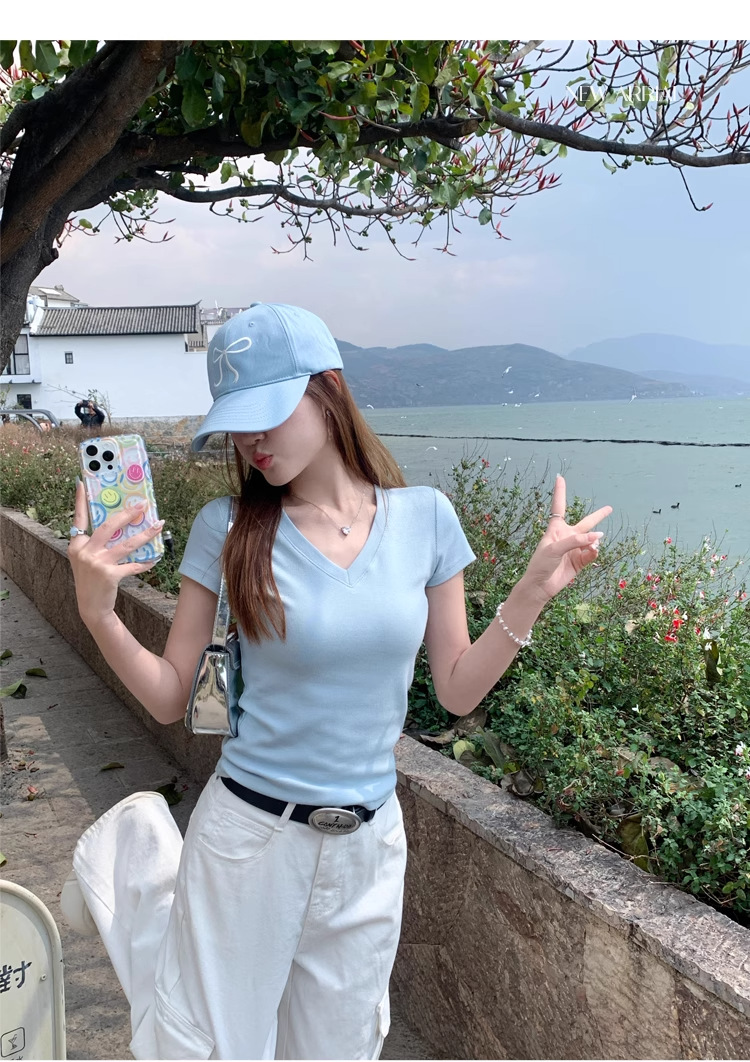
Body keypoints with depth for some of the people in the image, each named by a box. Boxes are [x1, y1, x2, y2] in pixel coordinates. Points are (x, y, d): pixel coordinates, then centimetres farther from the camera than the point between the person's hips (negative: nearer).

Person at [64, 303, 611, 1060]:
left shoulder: (424, 517, -7)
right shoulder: (227, 529, -12)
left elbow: (457, 690, -1)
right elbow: (170, 698, -6)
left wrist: (534, 590, -11)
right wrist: (98, 612, -22)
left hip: (368, 843, 3)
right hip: (250, 834, -2)